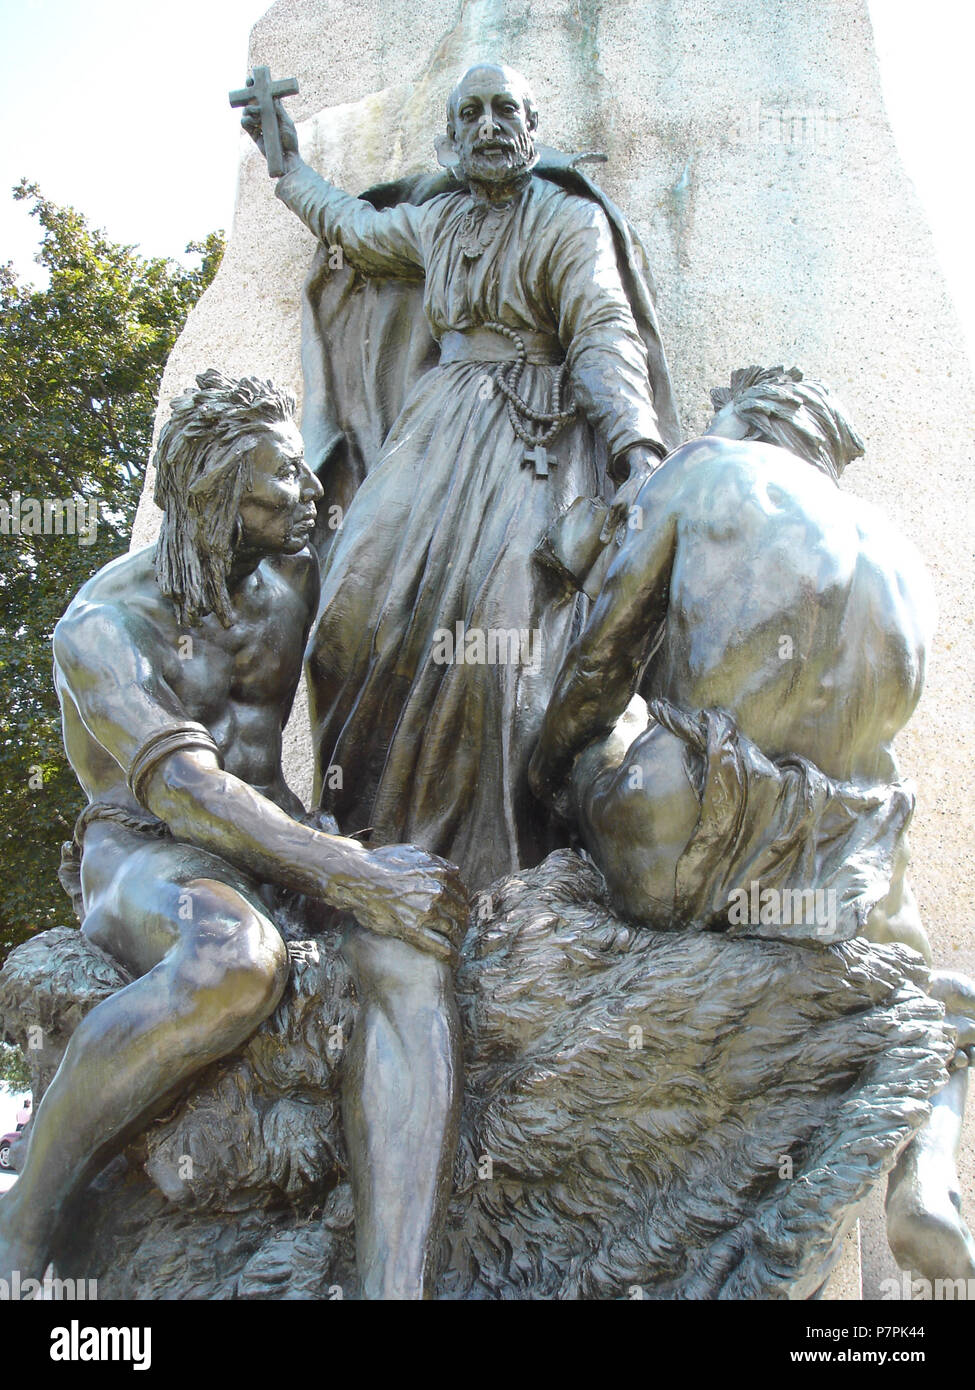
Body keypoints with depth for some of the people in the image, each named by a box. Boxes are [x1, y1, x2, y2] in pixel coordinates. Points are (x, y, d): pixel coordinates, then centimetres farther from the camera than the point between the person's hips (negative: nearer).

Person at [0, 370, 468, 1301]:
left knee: (411, 947, -30)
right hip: (142, 853, -5)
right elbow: (183, 789, -24)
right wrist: (350, 874, -33)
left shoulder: (293, 580, 10)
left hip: (275, 840, 5)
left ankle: (394, 1287, -43)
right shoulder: (102, 623, -10)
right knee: (234, 960, -42)